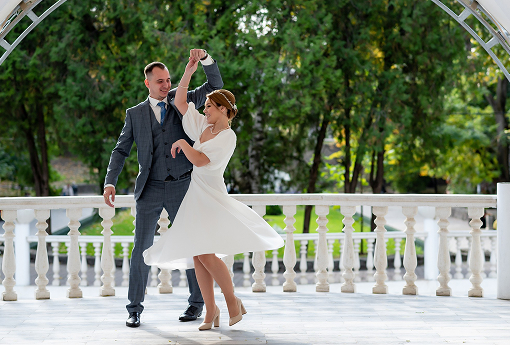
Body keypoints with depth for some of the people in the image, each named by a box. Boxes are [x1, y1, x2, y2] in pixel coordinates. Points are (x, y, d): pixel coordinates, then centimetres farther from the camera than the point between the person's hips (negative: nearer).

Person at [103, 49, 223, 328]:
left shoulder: (182, 101, 8)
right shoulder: (135, 114, 7)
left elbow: (215, 86, 1)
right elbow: (121, 151, 5)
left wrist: (205, 59, -17)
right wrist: (109, 182, -8)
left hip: (182, 187, 0)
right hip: (150, 189, 0)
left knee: (191, 245, 4)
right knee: (141, 248, -1)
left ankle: (196, 303, 18)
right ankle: (135, 308, 9)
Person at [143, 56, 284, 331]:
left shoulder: (228, 137, -10)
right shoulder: (204, 126, 12)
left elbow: (199, 160, -18)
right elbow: (180, 102, 16)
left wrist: (182, 143, -3)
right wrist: (188, 72, 8)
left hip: (211, 198, -8)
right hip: (195, 198, 8)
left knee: (206, 254, -19)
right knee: (197, 257, 3)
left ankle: (233, 302, -4)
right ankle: (211, 310, 9)